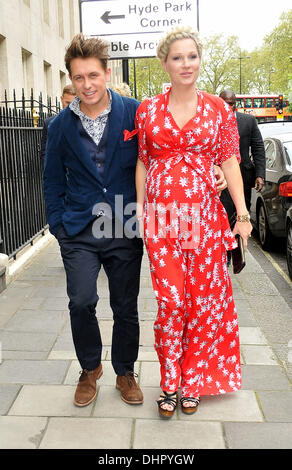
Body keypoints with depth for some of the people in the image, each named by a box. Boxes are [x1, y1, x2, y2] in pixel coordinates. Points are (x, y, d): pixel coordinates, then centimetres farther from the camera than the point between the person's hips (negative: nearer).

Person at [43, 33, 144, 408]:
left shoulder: (134, 113, -2)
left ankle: (125, 373, 31)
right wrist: (57, 225, 4)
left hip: (125, 229, 0)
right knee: (81, 303, -6)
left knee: (125, 308, 8)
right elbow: (53, 181, 10)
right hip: (79, 232, 1)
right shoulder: (61, 125, 4)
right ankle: (89, 369, 22)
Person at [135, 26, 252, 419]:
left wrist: (242, 214, -1)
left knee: (204, 298, 5)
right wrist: (139, 210, 6)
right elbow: (142, 162, 10)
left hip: (204, 212, 1)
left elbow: (229, 162, 4)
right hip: (161, 215, 0)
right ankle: (170, 382, 17)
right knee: (170, 299, -2)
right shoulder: (148, 110, 6)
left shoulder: (218, 109, 5)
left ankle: (194, 380, 25)